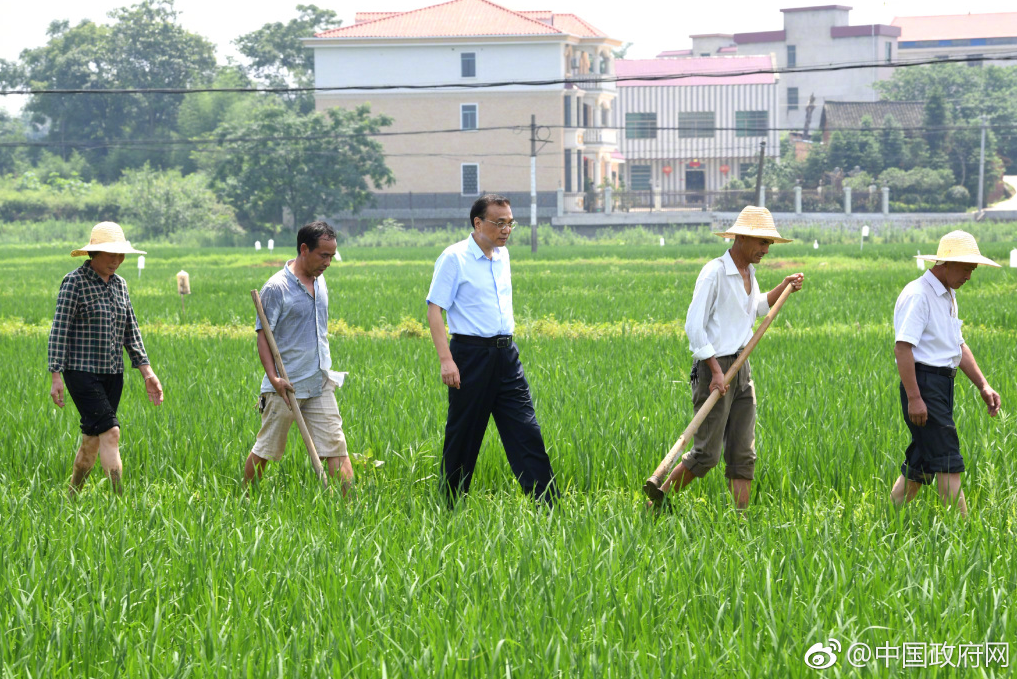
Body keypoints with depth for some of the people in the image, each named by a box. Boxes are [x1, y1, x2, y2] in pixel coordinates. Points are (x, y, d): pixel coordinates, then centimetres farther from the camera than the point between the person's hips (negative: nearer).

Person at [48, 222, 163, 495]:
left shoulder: (119, 284, 13)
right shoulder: (75, 282, -7)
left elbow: (131, 332, 17)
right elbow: (59, 330, -9)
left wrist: (147, 371, 9)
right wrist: (56, 376, -14)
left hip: (112, 374, 7)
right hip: (82, 371, -7)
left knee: (93, 438, 9)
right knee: (110, 432, -15)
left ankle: (71, 498, 21)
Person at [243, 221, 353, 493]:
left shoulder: (320, 282, 11)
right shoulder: (277, 287, -12)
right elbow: (262, 335, -11)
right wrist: (273, 378, -20)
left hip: (320, 385, 6)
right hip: (286, 386, -6)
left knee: (335, 445, -2)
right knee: (266, 449, 5)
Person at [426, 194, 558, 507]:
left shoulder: (502, 255, 13)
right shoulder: (455, 258, -8)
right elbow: (434, 310, -11)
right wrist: (446, 360, -19)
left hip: (505, 355, 6)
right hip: (471, 353, -6)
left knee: (526, 431, 0)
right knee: (463, 435, 2)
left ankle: (548, 505, -2)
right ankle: (450, 508, 14)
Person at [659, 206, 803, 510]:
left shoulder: (749, 272, 12)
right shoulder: (715, 272, -14)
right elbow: (694, 326, -17)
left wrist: (784, 287, 18)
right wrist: (716, 371, -21)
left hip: (741, 368, 8)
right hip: (713, 367, -8)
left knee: (743, 454, 2)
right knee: (707, 453, -7)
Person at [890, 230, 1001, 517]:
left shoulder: (948, 296, 18)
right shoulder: (917, 295, -13)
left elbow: (958, 346, 25)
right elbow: (902, 347, -19)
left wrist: (983, 385, 18)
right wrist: (914, 398, -23)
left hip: (944, 384, 10)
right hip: (923, 383, -10)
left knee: (920, 465, 11)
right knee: (948, 464, -12)